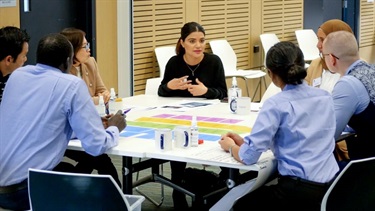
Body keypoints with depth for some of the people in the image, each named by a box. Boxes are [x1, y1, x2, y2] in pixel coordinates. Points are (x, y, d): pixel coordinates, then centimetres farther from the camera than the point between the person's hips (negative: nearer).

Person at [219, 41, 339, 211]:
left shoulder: (276, 104, -12)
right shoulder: (325, 97, 9)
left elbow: (249, 156, -15)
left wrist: (231, 147, 9)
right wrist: (245, 141, 17)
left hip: (300, 191, -7)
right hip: (331, 188, 7)